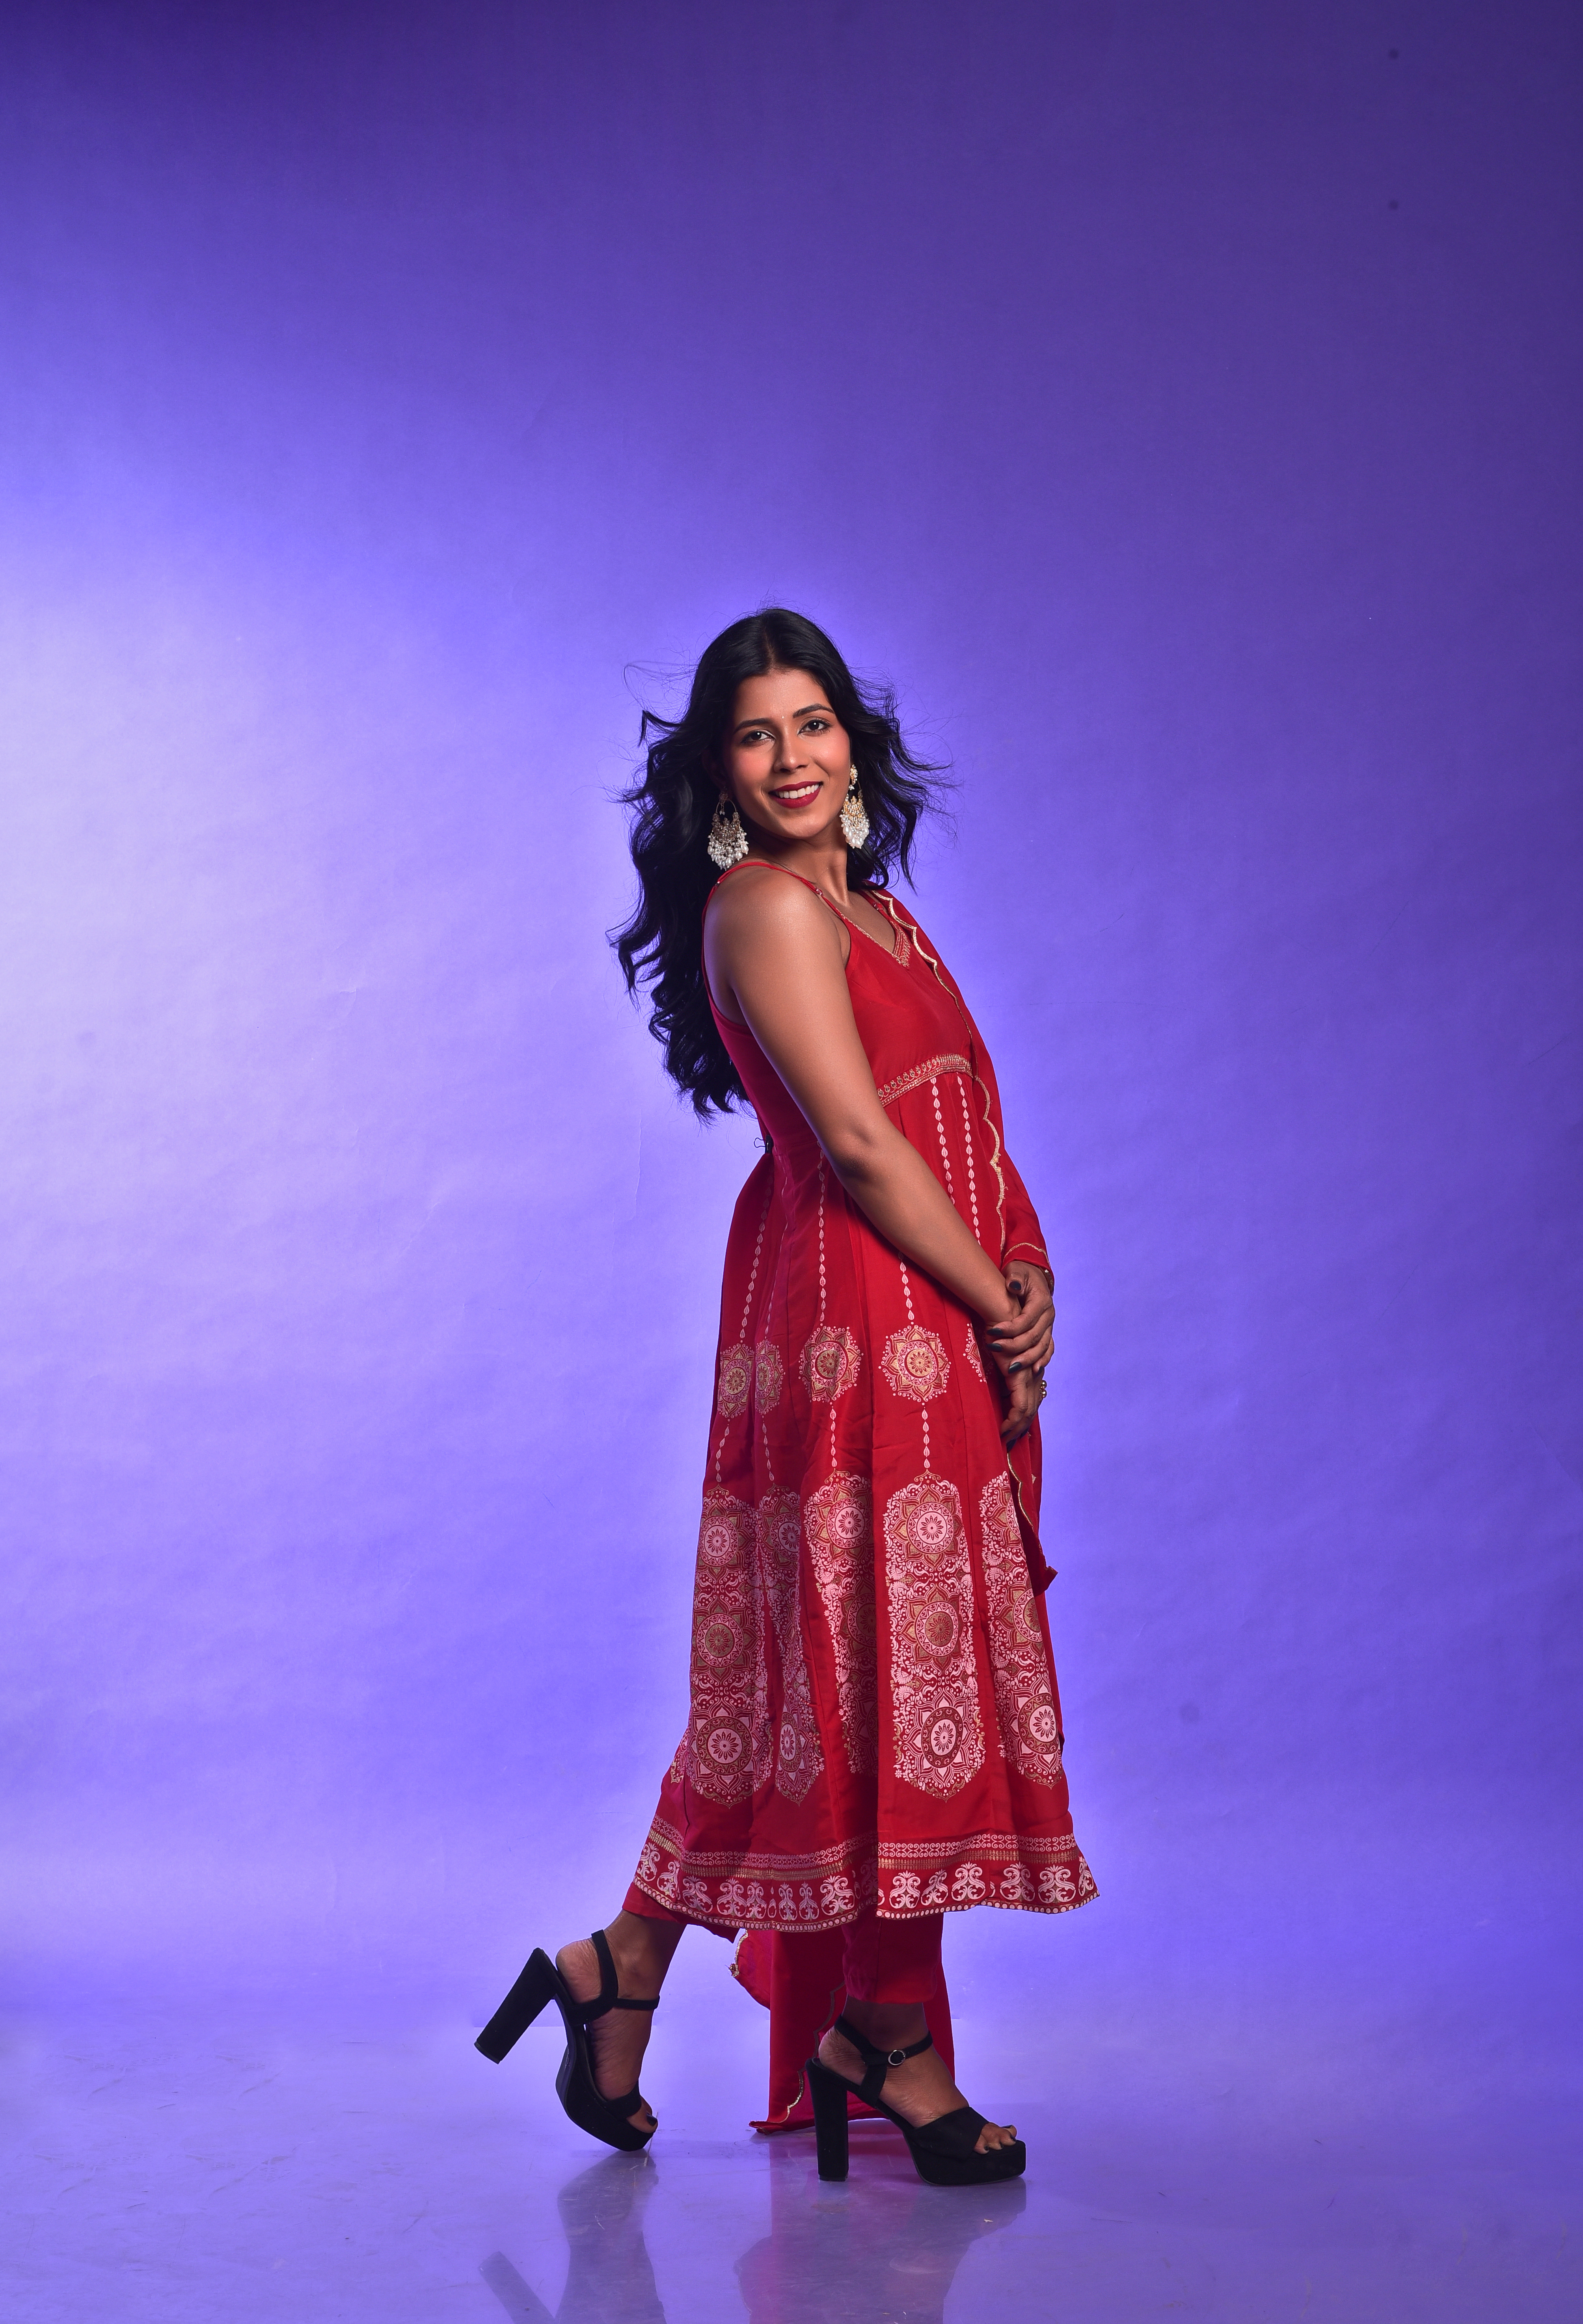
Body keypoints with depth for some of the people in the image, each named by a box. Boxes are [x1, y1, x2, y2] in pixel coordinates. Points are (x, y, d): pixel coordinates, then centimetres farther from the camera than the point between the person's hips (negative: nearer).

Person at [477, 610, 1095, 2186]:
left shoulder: (879, 911, 20)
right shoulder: (767, 905, -8)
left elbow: (971, 1123, 16)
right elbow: (860, 1142, -15)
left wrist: (1025, 1274, -2)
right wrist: (1001, 1310, -9)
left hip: (945, 1326, 9)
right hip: (857, 1315, -9)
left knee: (835, 1674, 10)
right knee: (888, 1656, -3)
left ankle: (625, 1972, 19)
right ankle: (894, 2037, 9)